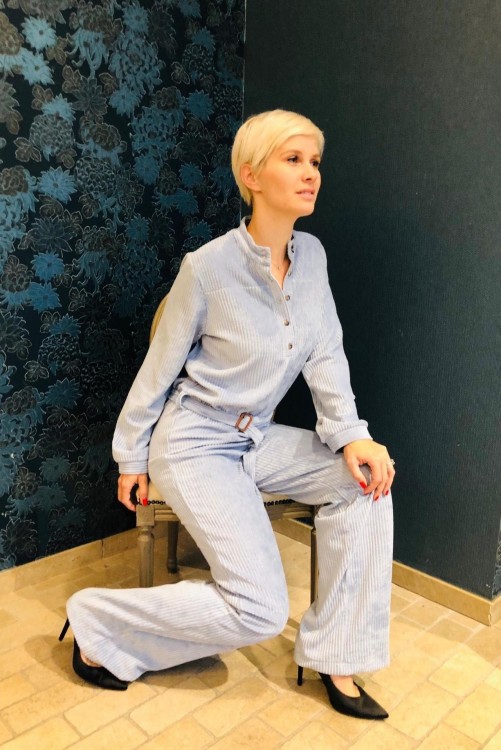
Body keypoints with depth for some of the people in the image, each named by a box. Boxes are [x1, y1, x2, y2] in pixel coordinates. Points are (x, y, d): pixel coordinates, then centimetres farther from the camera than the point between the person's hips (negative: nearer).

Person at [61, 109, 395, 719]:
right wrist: (131, 457, 0)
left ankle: (334, 658, 1)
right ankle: (97, 625, 9)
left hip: (256, 439, 7)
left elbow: (325, 355, 2)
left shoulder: (312, 256, -1)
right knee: (260, 611, -11)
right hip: (194, 443, -6)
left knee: (364, 479, -15)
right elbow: (158, 368, -8)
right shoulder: (208, 267, -18)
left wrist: (350, 435, -12)